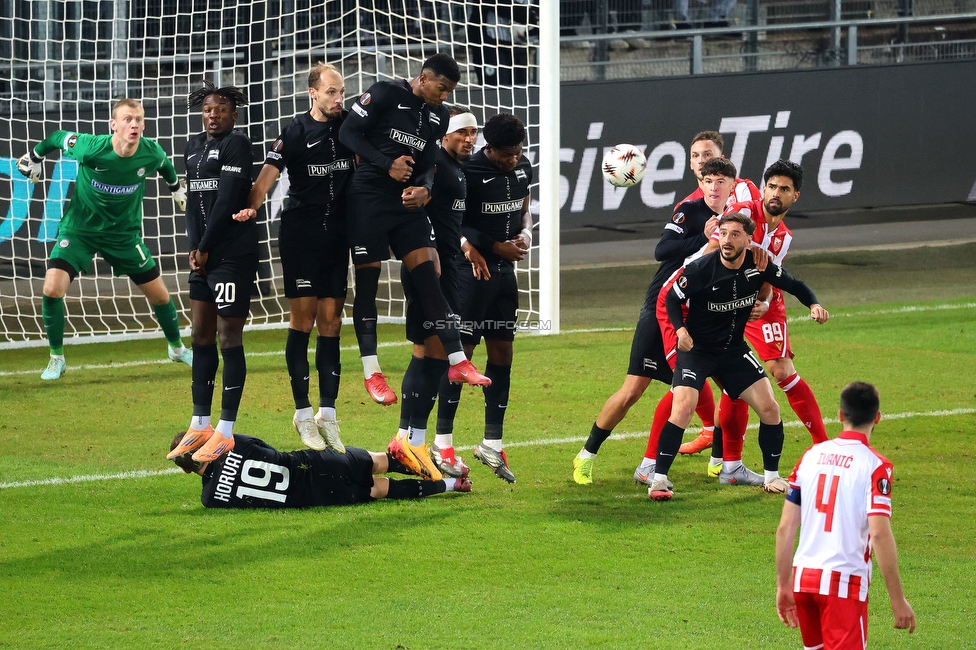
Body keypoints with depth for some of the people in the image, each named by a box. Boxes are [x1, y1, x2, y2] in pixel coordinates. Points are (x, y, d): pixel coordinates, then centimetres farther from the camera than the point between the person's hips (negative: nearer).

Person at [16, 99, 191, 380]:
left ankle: (177, 348, 37)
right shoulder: (90, 148, -29)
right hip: (79, 229, -3)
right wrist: (35, 156, 8)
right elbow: (58, 137, -8)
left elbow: (165, 165, 7)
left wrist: (176, 187, 24)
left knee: (160, 295, 8)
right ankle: (56, 359, -1)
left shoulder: (151, 152, -19)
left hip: (124, 234, 3)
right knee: (52, 288, -21)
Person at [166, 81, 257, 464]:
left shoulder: (235, 144, -8)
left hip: (234, 255, -9)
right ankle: (199, 425, 18)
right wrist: (194, 247, 3)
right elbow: (194, 200, 15)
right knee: (201, 336, 11)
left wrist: (205, 248, -10)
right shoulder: (194, 148, 16)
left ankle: (225, 432, -5)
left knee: (229, 338, -7)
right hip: (203, 256, 9)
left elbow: (228, 201, -14)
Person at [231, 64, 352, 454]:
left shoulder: (349, 126, 7)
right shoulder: (295, 132, -5)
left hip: (337, 236, 4)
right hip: (300, 234, -4)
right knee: (303, 318, -4)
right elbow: (269, 172, -14)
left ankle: (327, 412, 4)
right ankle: (303, 412, 1)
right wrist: (251, 207, -31)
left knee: (330, 320, 2)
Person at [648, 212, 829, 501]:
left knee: (769, 407, -2)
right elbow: (672, 299, -7)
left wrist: (813, 304, -15)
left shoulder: (758, 266, -10)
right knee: (684, 406, -24)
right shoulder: (701, 269, -20)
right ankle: (658, 479, -16)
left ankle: (772, 476, 18)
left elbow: (794, 285, 4)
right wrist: (680, 329, -25)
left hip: (734, 351, 4)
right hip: (696, 349, -4)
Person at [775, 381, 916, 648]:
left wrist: (783, 586, 17)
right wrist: (898, 600, -12)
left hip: (803, 577, 5)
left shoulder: (811, 455, 7)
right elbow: (880, 533, -16)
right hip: (844, 583, -5)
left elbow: (785, 528, 8)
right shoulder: (875, 466, -8)